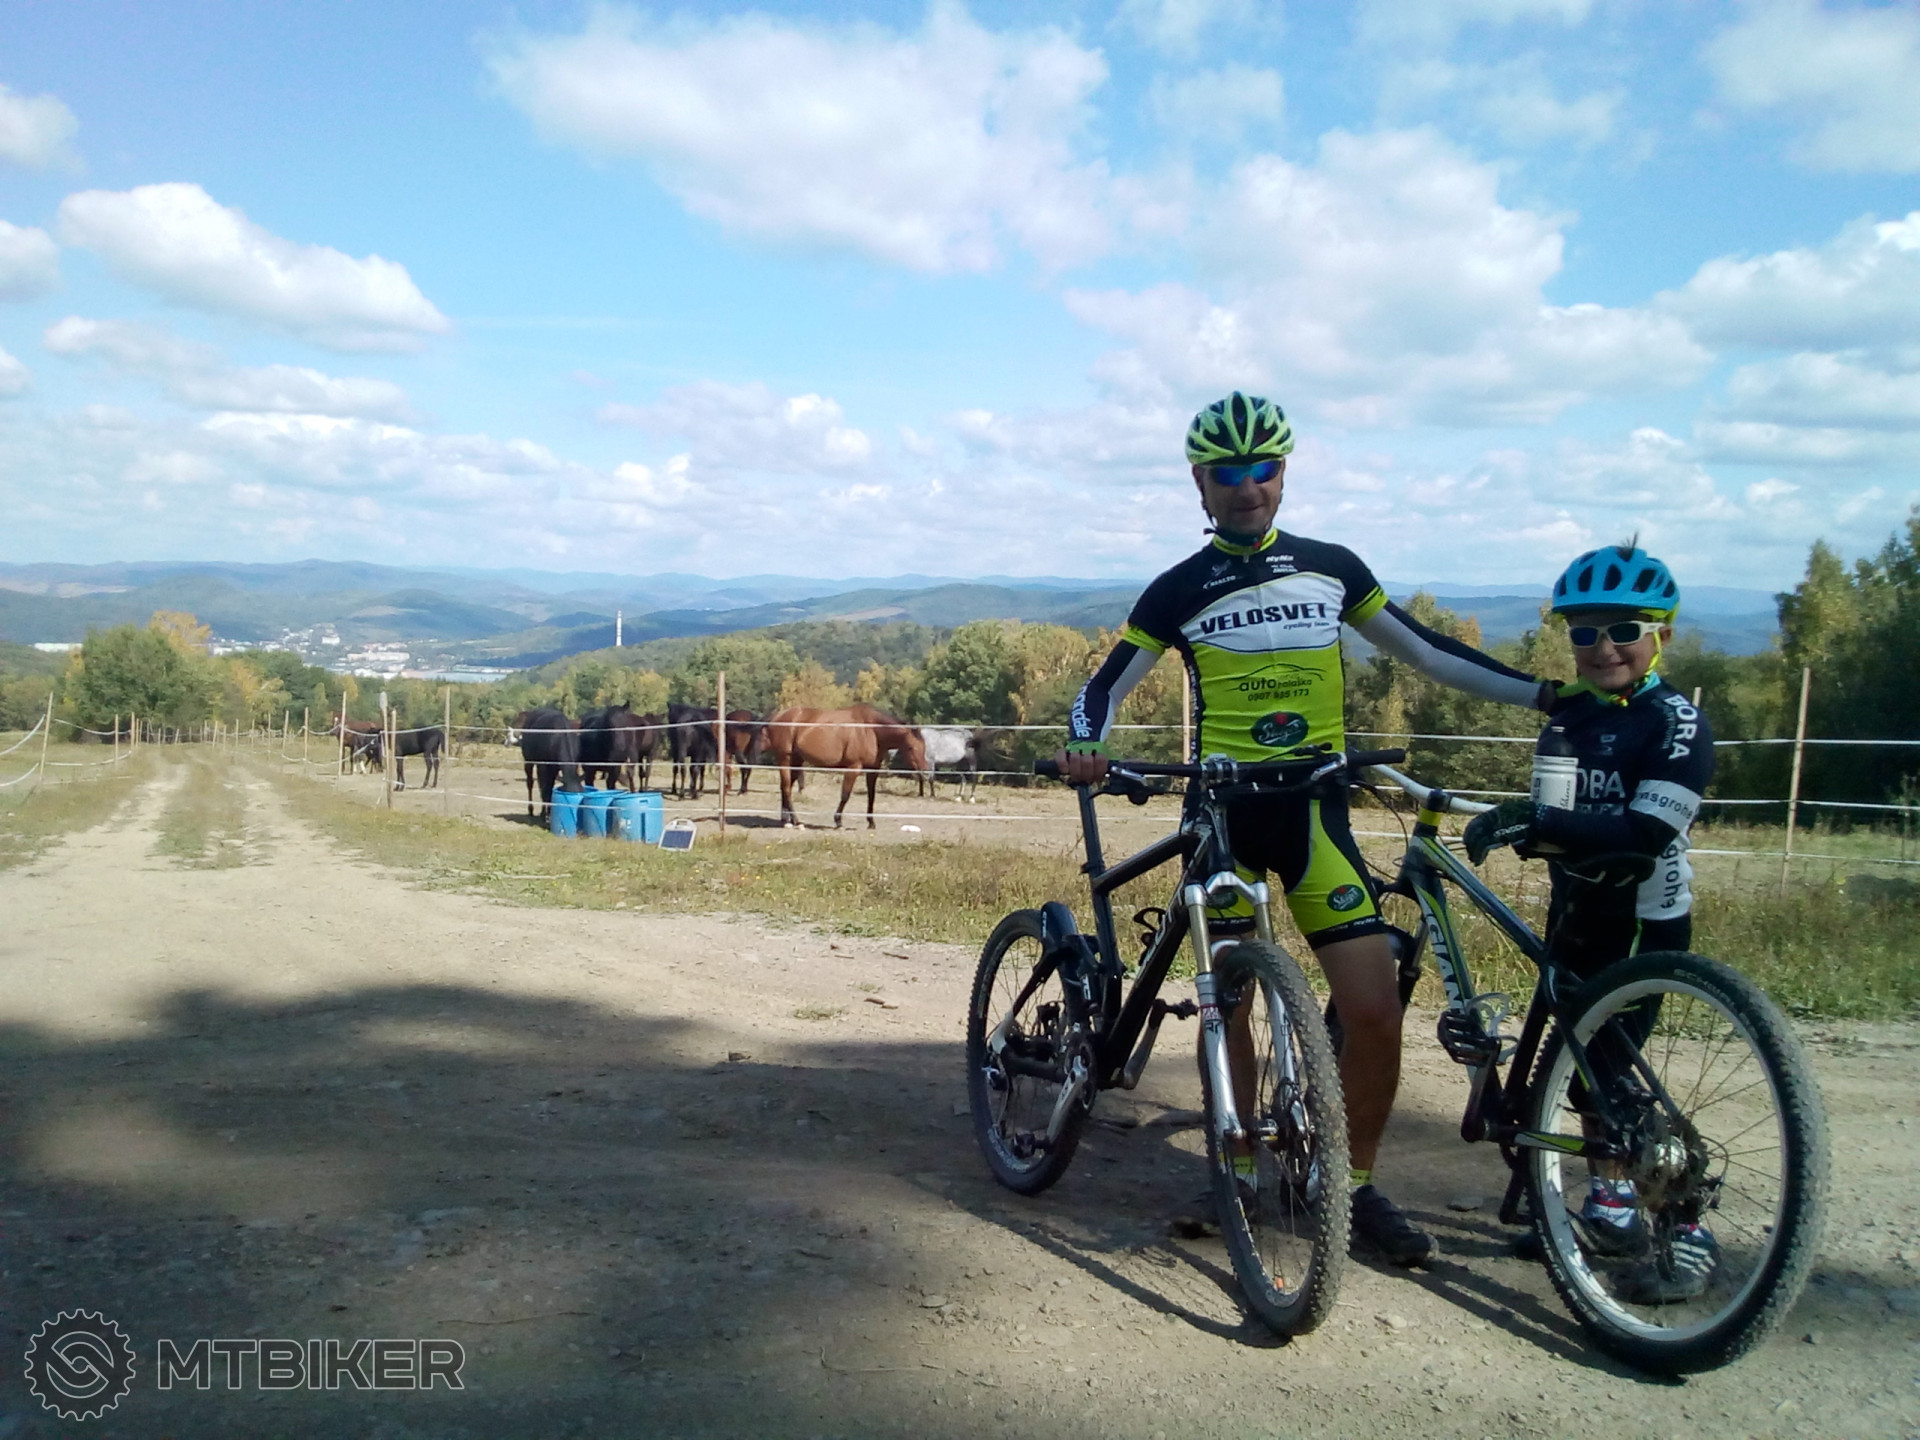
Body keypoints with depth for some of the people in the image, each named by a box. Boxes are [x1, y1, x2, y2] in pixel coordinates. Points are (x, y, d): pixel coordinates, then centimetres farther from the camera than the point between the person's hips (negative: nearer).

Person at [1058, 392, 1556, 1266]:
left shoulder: (1330, 567, 9)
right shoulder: (1180, 590, 2)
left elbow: (1426, 652, 13)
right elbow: (1106, 688, 0)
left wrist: (1545, 692, 7)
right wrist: (1085, 747, -21)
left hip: (1313, 809, 2)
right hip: (1223, 810, -1)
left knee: (1376, 1009, -5)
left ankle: (1358, 1185, 14)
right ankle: (1236, 1171, 24)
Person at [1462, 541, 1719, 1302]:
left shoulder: (1676, 722, -15)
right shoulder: (1570, 714, 5)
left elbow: (1646, 831, -27)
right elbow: (1556, 821, 8)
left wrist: (1541, 821, -33)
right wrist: (1515, 825, -12)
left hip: (1647, 920, -6)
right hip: (1579, 912, 7)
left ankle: (1687, 1231, 6)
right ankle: (1611, 1202, 29)